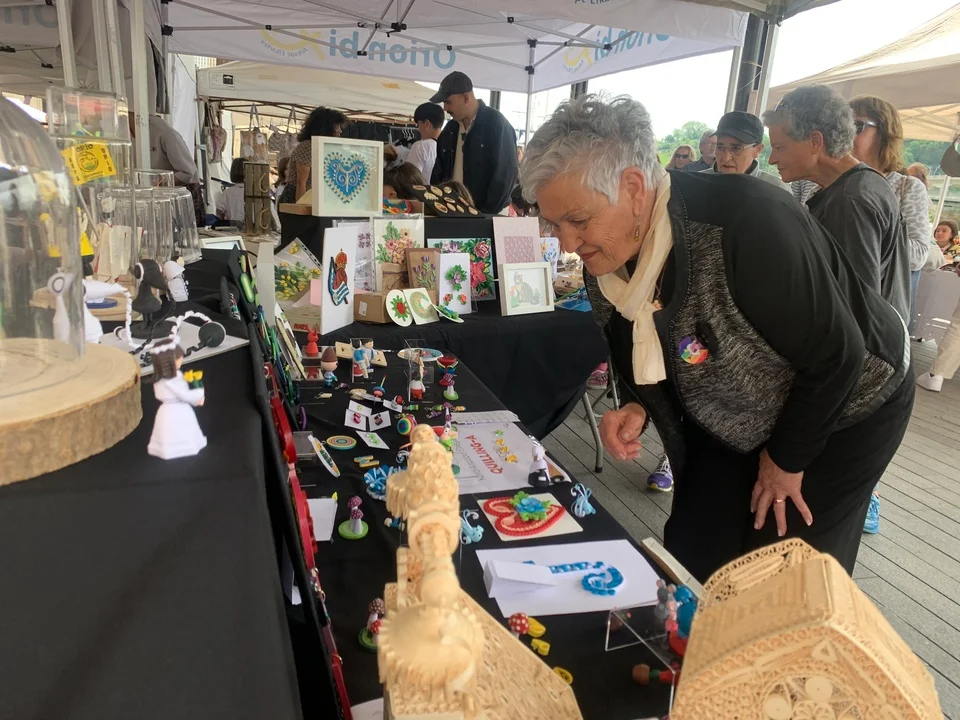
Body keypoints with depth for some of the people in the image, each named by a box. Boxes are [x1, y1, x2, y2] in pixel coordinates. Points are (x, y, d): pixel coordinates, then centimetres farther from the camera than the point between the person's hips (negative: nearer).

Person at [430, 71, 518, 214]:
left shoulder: (496, 124, -8)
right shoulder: (450, 129, 10)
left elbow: (505, 174, -14)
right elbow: (439, 173, 16)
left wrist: (486, 214, -17)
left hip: (487, 215, -6)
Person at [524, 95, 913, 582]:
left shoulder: (750, 221, -36)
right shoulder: (615, 250, -13)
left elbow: (836, 355, -27)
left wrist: (787, 460, -14)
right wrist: (637, 408, -16)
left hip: (842, 413, -5)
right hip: (731, 422, 6)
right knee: (689, 564, 8)